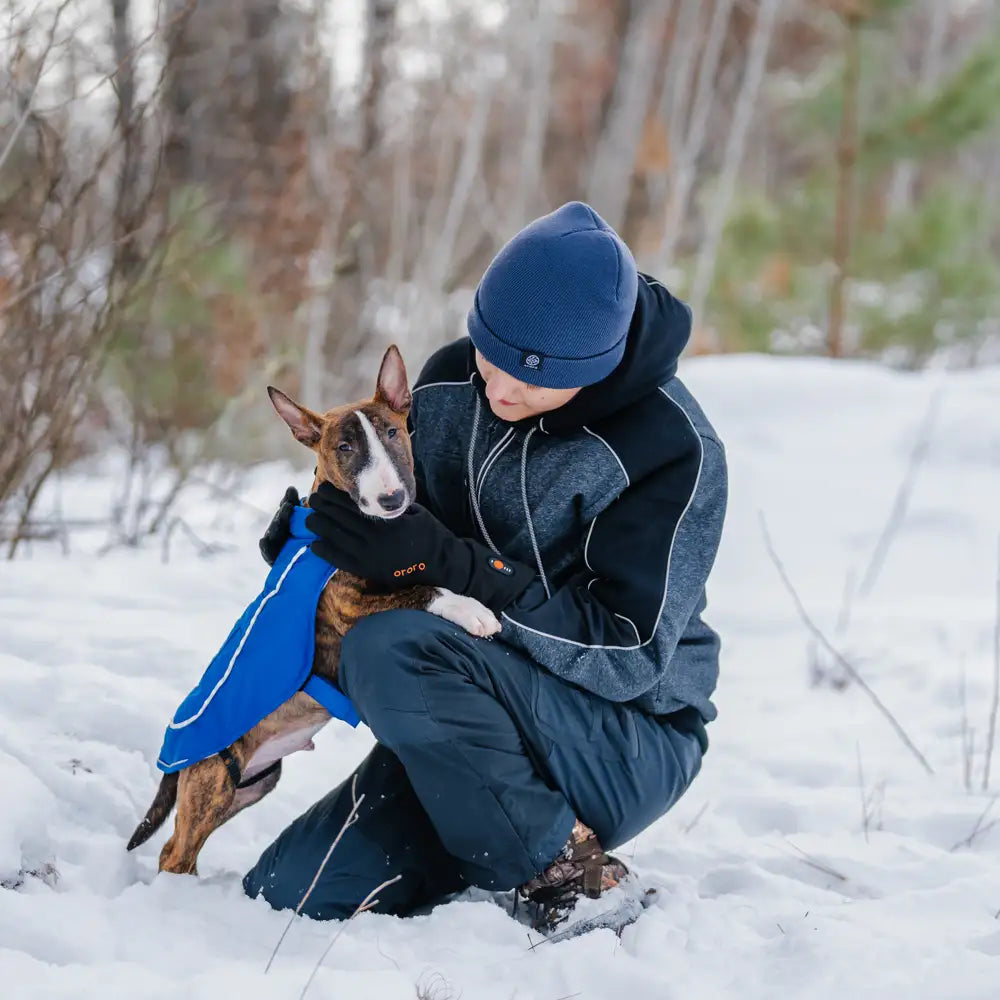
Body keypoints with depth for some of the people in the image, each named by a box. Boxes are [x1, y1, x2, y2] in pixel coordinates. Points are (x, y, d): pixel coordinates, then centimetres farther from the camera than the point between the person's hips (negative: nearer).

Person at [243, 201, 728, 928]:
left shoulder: (674, 452, -20)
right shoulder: (452, 383, -2)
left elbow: (627, 655, -23)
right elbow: (404, 528, 16)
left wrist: (448, 561, -28)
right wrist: (316, 524, -8)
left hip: (629, 747, -6)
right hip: (475, 728, 7)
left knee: (388, 651, -32)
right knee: (285, 896, -8)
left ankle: (567, 875, -16)